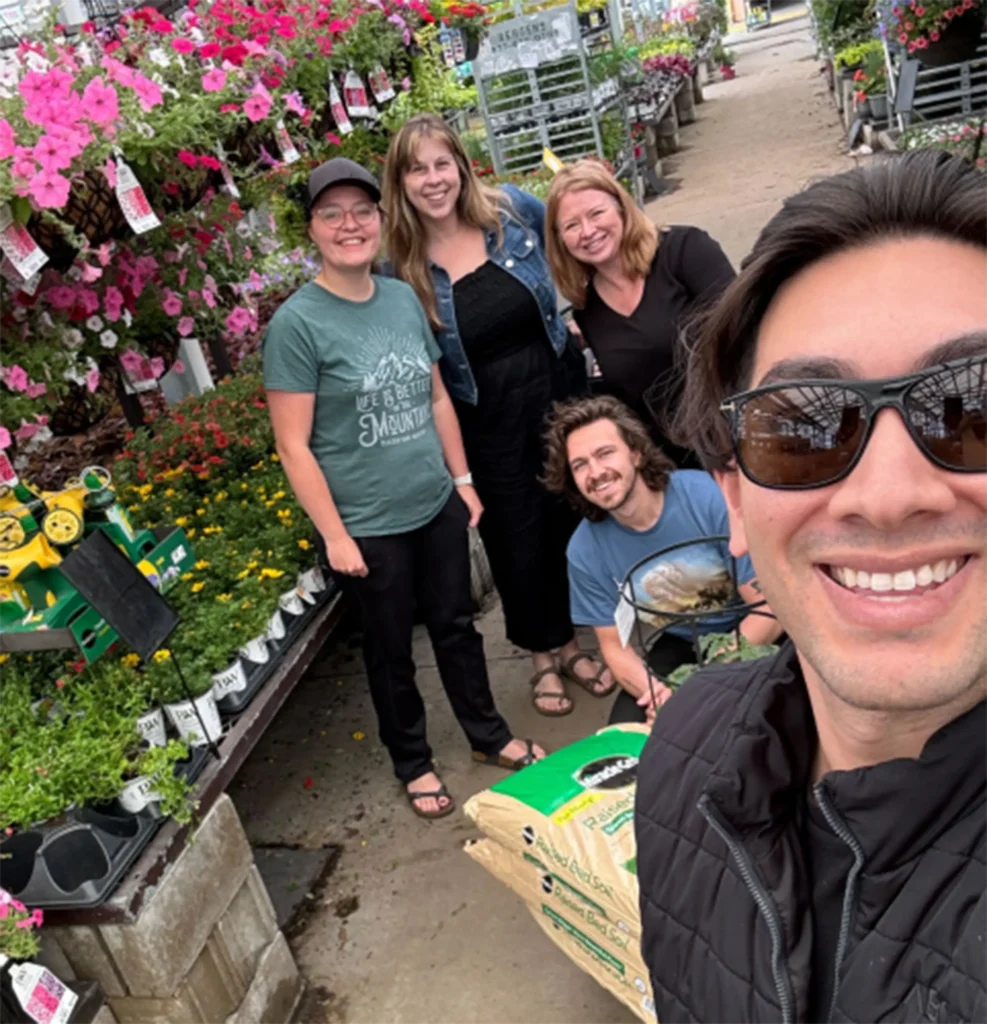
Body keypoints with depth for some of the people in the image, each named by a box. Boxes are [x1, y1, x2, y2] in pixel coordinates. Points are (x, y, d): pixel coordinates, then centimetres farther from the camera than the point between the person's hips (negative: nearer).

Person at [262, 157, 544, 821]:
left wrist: (462, 479, 10)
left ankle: (490, 737, 42)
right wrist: (335, 536, -15)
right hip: (368, 527, -5)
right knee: (391, 649, 14)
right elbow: (294, 446, -15)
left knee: (457, 625, 20)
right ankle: (413, 763, 37)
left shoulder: (404, 297, 2)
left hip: (438, 506, 5)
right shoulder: (297, 324, -15)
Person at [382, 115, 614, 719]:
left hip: (559, 393, 2)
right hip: (488, 425, -2)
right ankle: (544, 655, 35)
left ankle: (571, 641, 37)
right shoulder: (403, 266, -11)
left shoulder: (513, 211, -6)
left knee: (573, 520, 14)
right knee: (517, 542, 10)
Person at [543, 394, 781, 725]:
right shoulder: (585, 551, -14)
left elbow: (769, 608, -19)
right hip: (683, 645, 3)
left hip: (750, 636, -3)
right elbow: (615, 645, -3)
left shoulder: (710, 497, -25)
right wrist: (658, 692, -25)